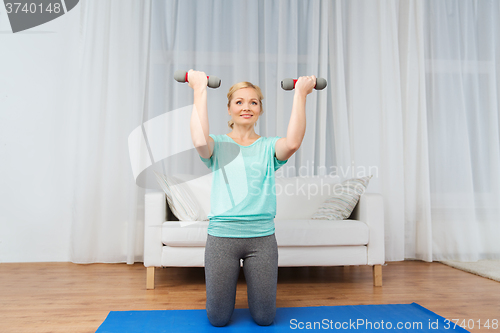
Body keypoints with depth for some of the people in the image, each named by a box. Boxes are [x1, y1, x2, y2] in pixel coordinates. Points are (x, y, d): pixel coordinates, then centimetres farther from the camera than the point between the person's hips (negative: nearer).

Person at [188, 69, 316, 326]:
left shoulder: (268, 147, 4)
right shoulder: (218, 145, 2)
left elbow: (293, 142, -20)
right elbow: (200, 141, -23)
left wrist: (300, 94, -15)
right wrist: (200, 91, -17)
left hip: (261, 237, 1)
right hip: (221, 235, 0)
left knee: (264, 318, 12)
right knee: (218, 319, 12)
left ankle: (253, 281, 43)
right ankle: (229, 282, 43)